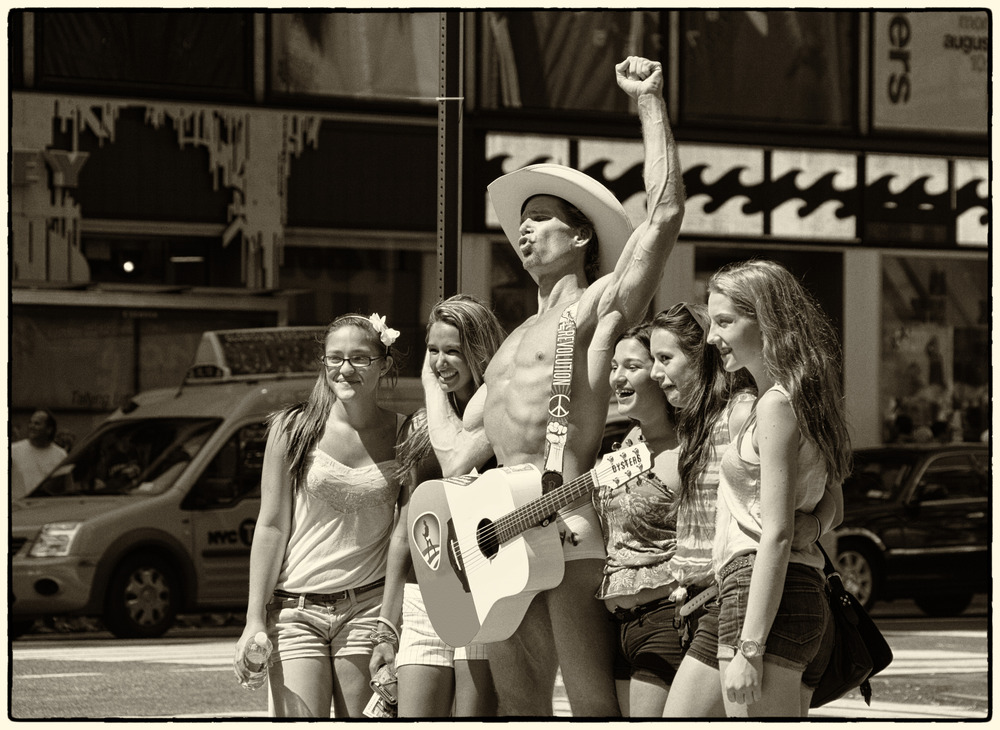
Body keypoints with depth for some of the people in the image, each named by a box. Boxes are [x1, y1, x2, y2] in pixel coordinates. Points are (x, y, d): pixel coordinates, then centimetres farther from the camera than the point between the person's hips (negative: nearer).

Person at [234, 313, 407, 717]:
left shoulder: (404, 434, 3)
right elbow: (271, 526, 2)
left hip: (368, 607, 1)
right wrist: (255, 620, -4)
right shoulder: (293, 429, 1)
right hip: (296, 609, -1)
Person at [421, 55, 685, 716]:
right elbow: (458, 453, 26)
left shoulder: (600, 306, 8)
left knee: (595, 708, -12)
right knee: (520, 710, 7)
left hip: (568, 525, -8)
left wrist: (650, 100, -1)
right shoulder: (513, 344, 29)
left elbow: (665, 213, -6)